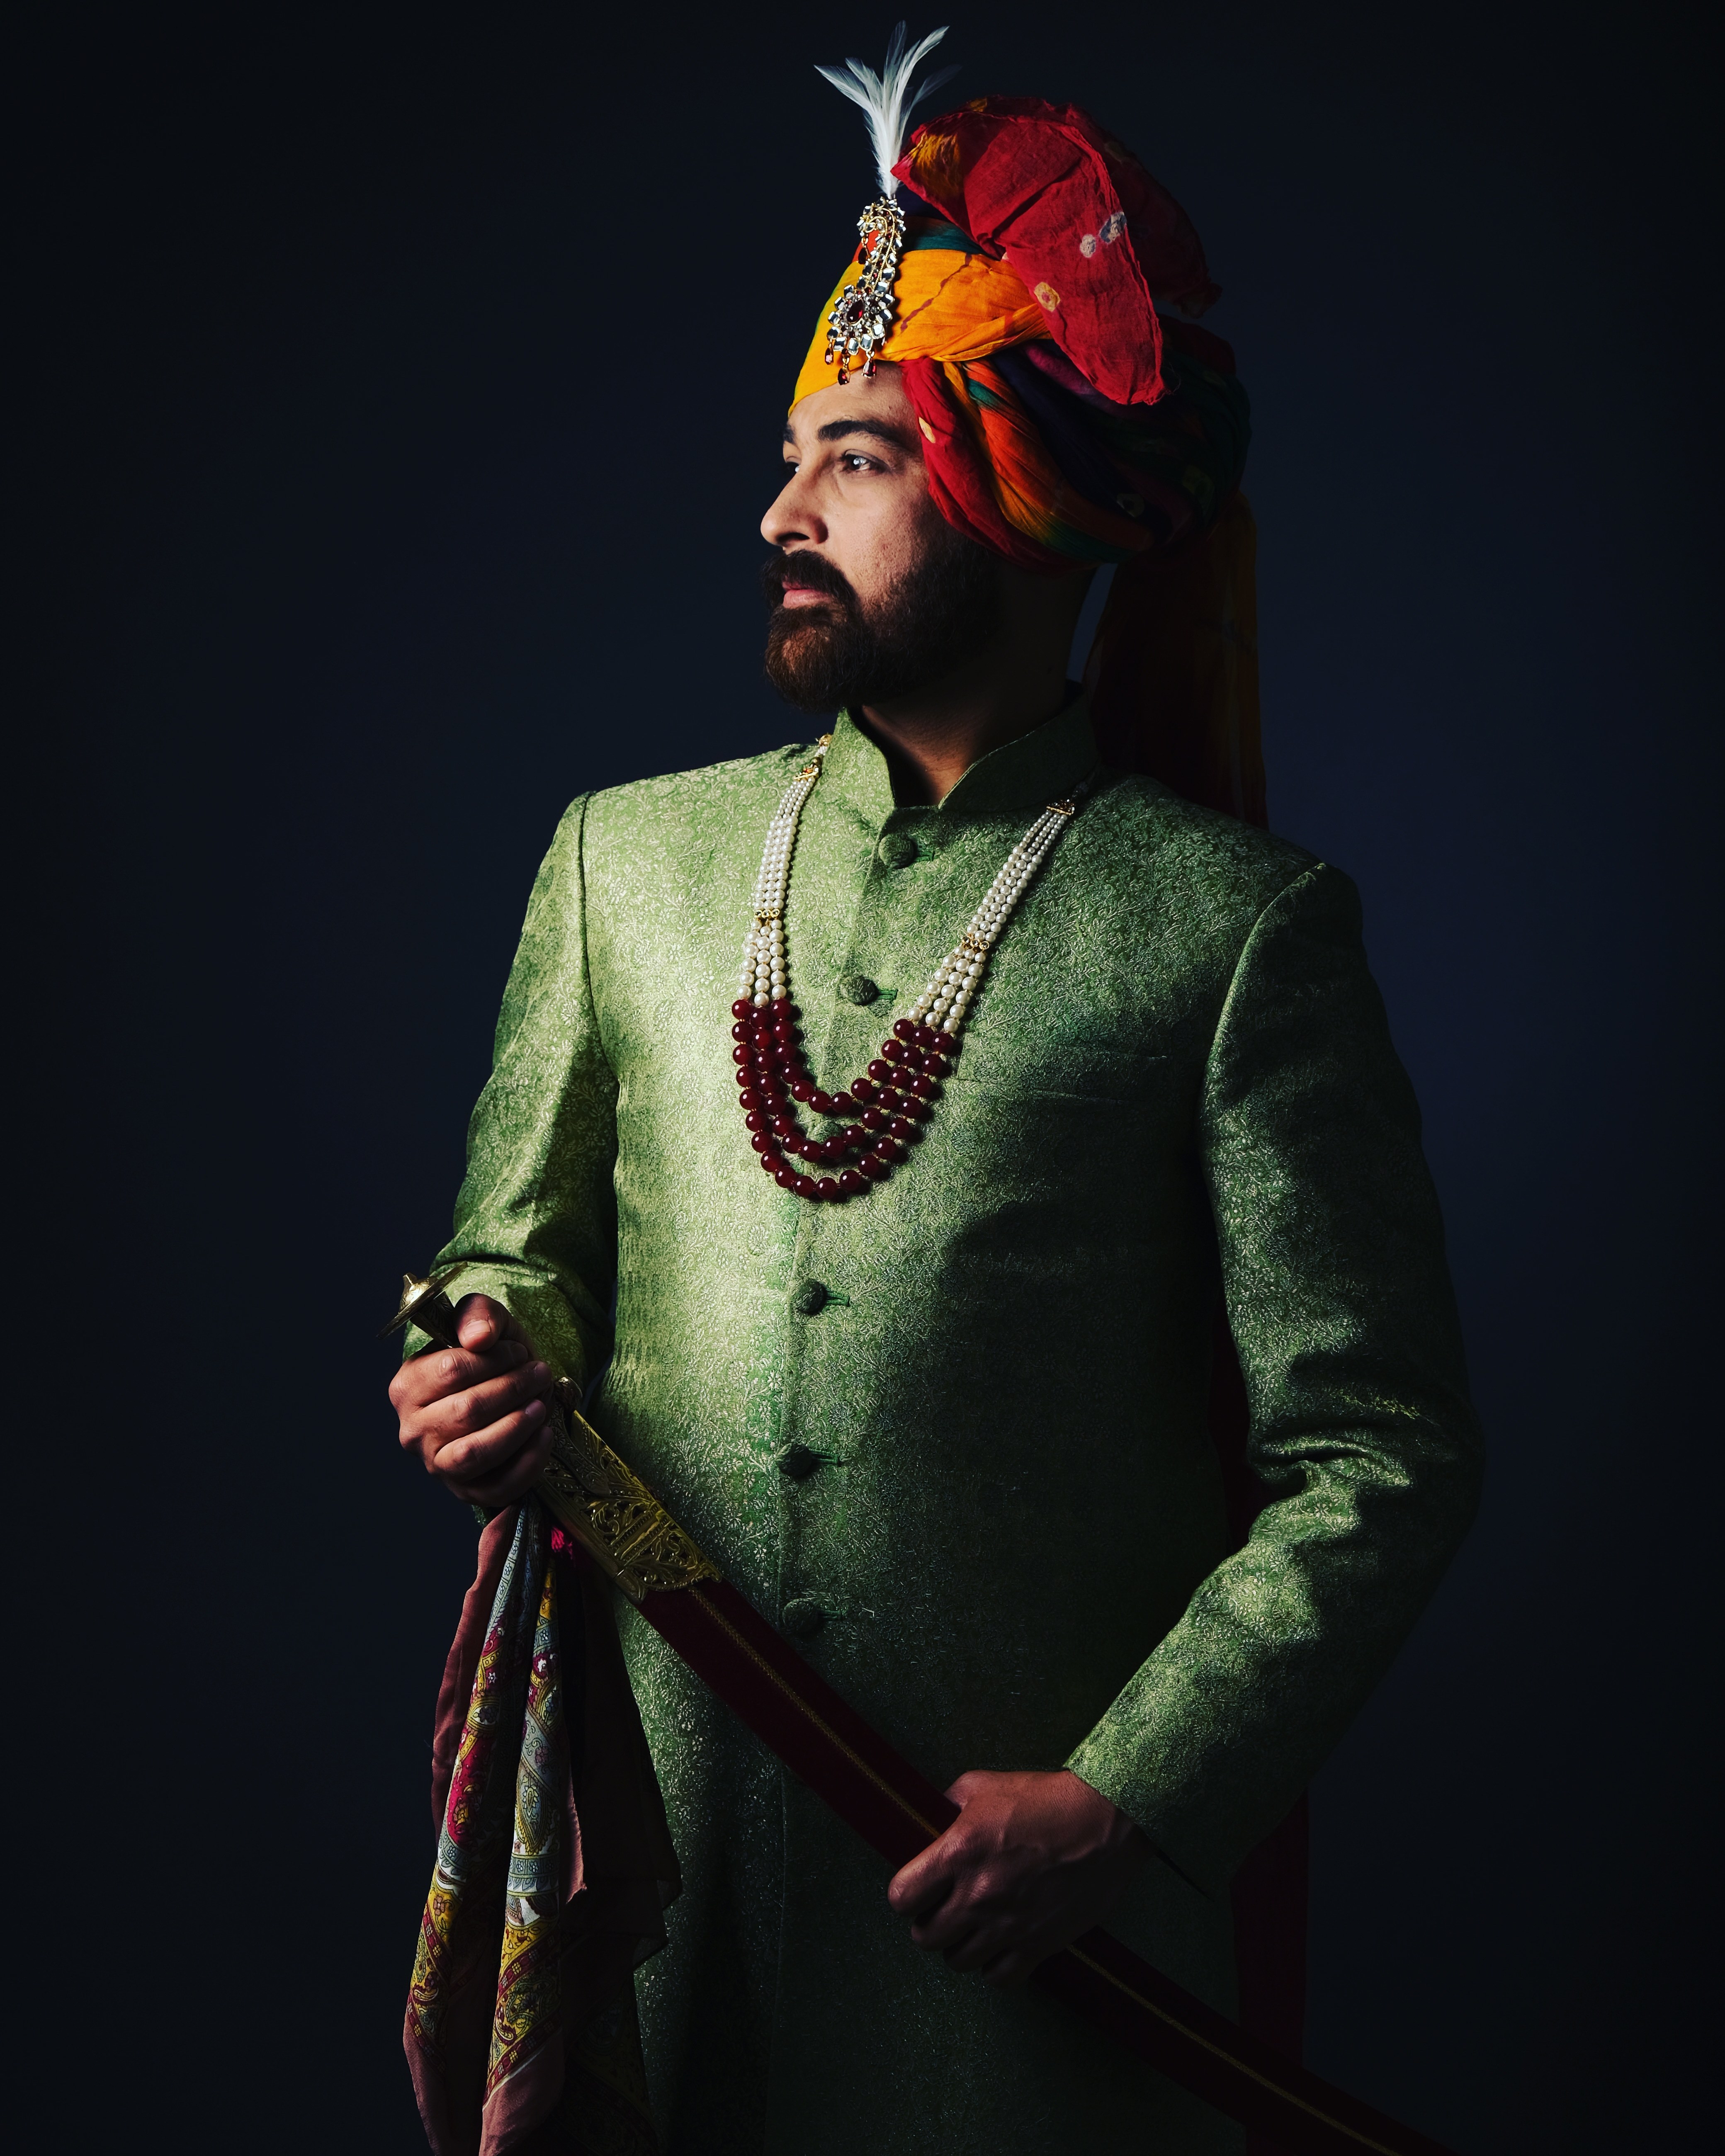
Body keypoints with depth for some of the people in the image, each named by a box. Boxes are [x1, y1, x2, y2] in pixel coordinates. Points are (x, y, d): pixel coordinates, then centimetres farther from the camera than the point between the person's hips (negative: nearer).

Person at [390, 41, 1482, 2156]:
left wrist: (1130, 1800, -14)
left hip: (1025, 1870, -3)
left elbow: (1380, 1459, -7)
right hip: (647, 1826, 4)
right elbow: (521, 1240, 15)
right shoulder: (625, 855, 7)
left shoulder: (1239, 925, -7)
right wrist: (489, 1362, -7)